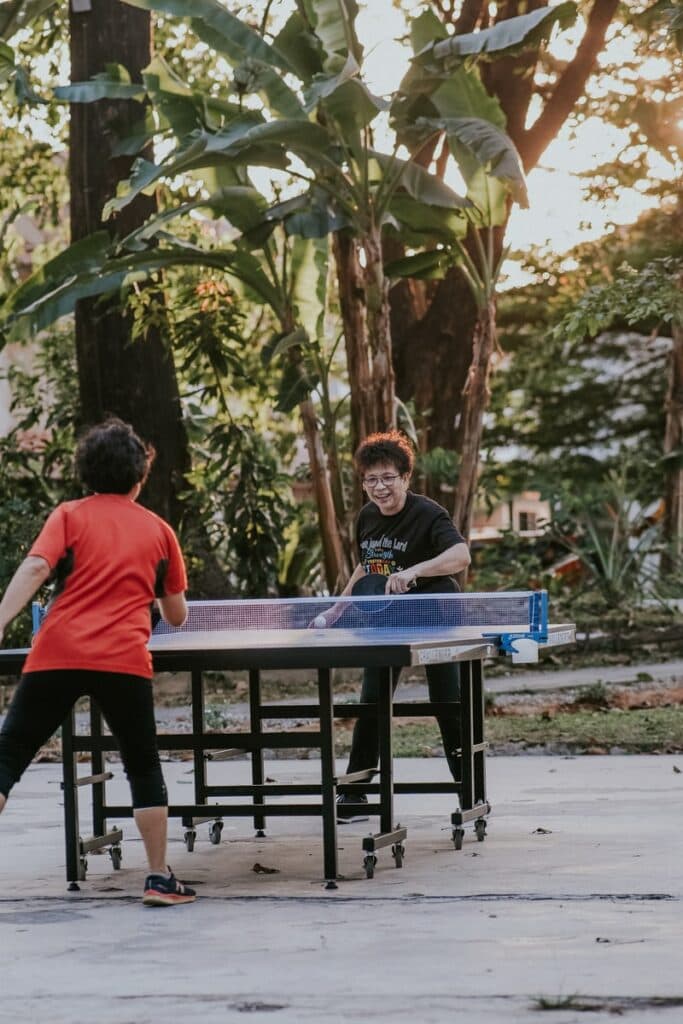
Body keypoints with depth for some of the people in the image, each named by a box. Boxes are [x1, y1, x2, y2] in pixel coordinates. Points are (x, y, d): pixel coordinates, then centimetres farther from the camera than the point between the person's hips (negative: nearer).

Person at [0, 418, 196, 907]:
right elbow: (177, 615, 20)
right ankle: (160, 878, 13)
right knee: (144, 768, 16)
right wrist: (154, 599, 42)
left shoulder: (69, 515, 10)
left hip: (57, 656, -1)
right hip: (125, 661, 1)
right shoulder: (158, 530, 15)